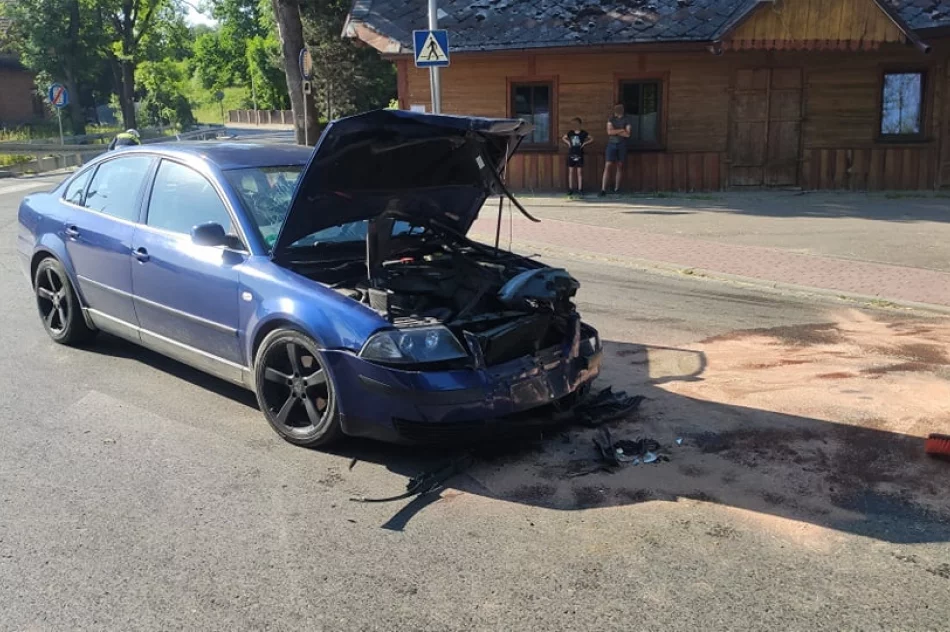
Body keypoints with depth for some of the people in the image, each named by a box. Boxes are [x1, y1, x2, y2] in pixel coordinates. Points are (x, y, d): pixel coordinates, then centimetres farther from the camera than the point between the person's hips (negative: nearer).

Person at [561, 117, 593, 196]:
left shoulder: (583, 133, 0)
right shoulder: (570, 133, 5)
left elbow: (592, 139, 3)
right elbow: (563, 138, 20)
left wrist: (585, 143, -5)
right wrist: (568, 142, 5)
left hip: (579, 155, -2)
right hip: (571, 154, 2)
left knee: (579, 172, 0)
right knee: (571, 172, 4)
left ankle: (580, 189, 3)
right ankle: (570, 189, 9)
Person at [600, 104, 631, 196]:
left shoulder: (626, 121, 5)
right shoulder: (611, 119, 6)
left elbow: (627, 134, -8)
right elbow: (609, 131, -9)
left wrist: (615, 131, -7)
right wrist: (621, 130, -9)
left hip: (622, 145, 1)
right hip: (611, 144, -1)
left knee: (619, 166, 3)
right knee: (608, 166, -9)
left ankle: (617, 188, 10)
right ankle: (603, 189, -15)